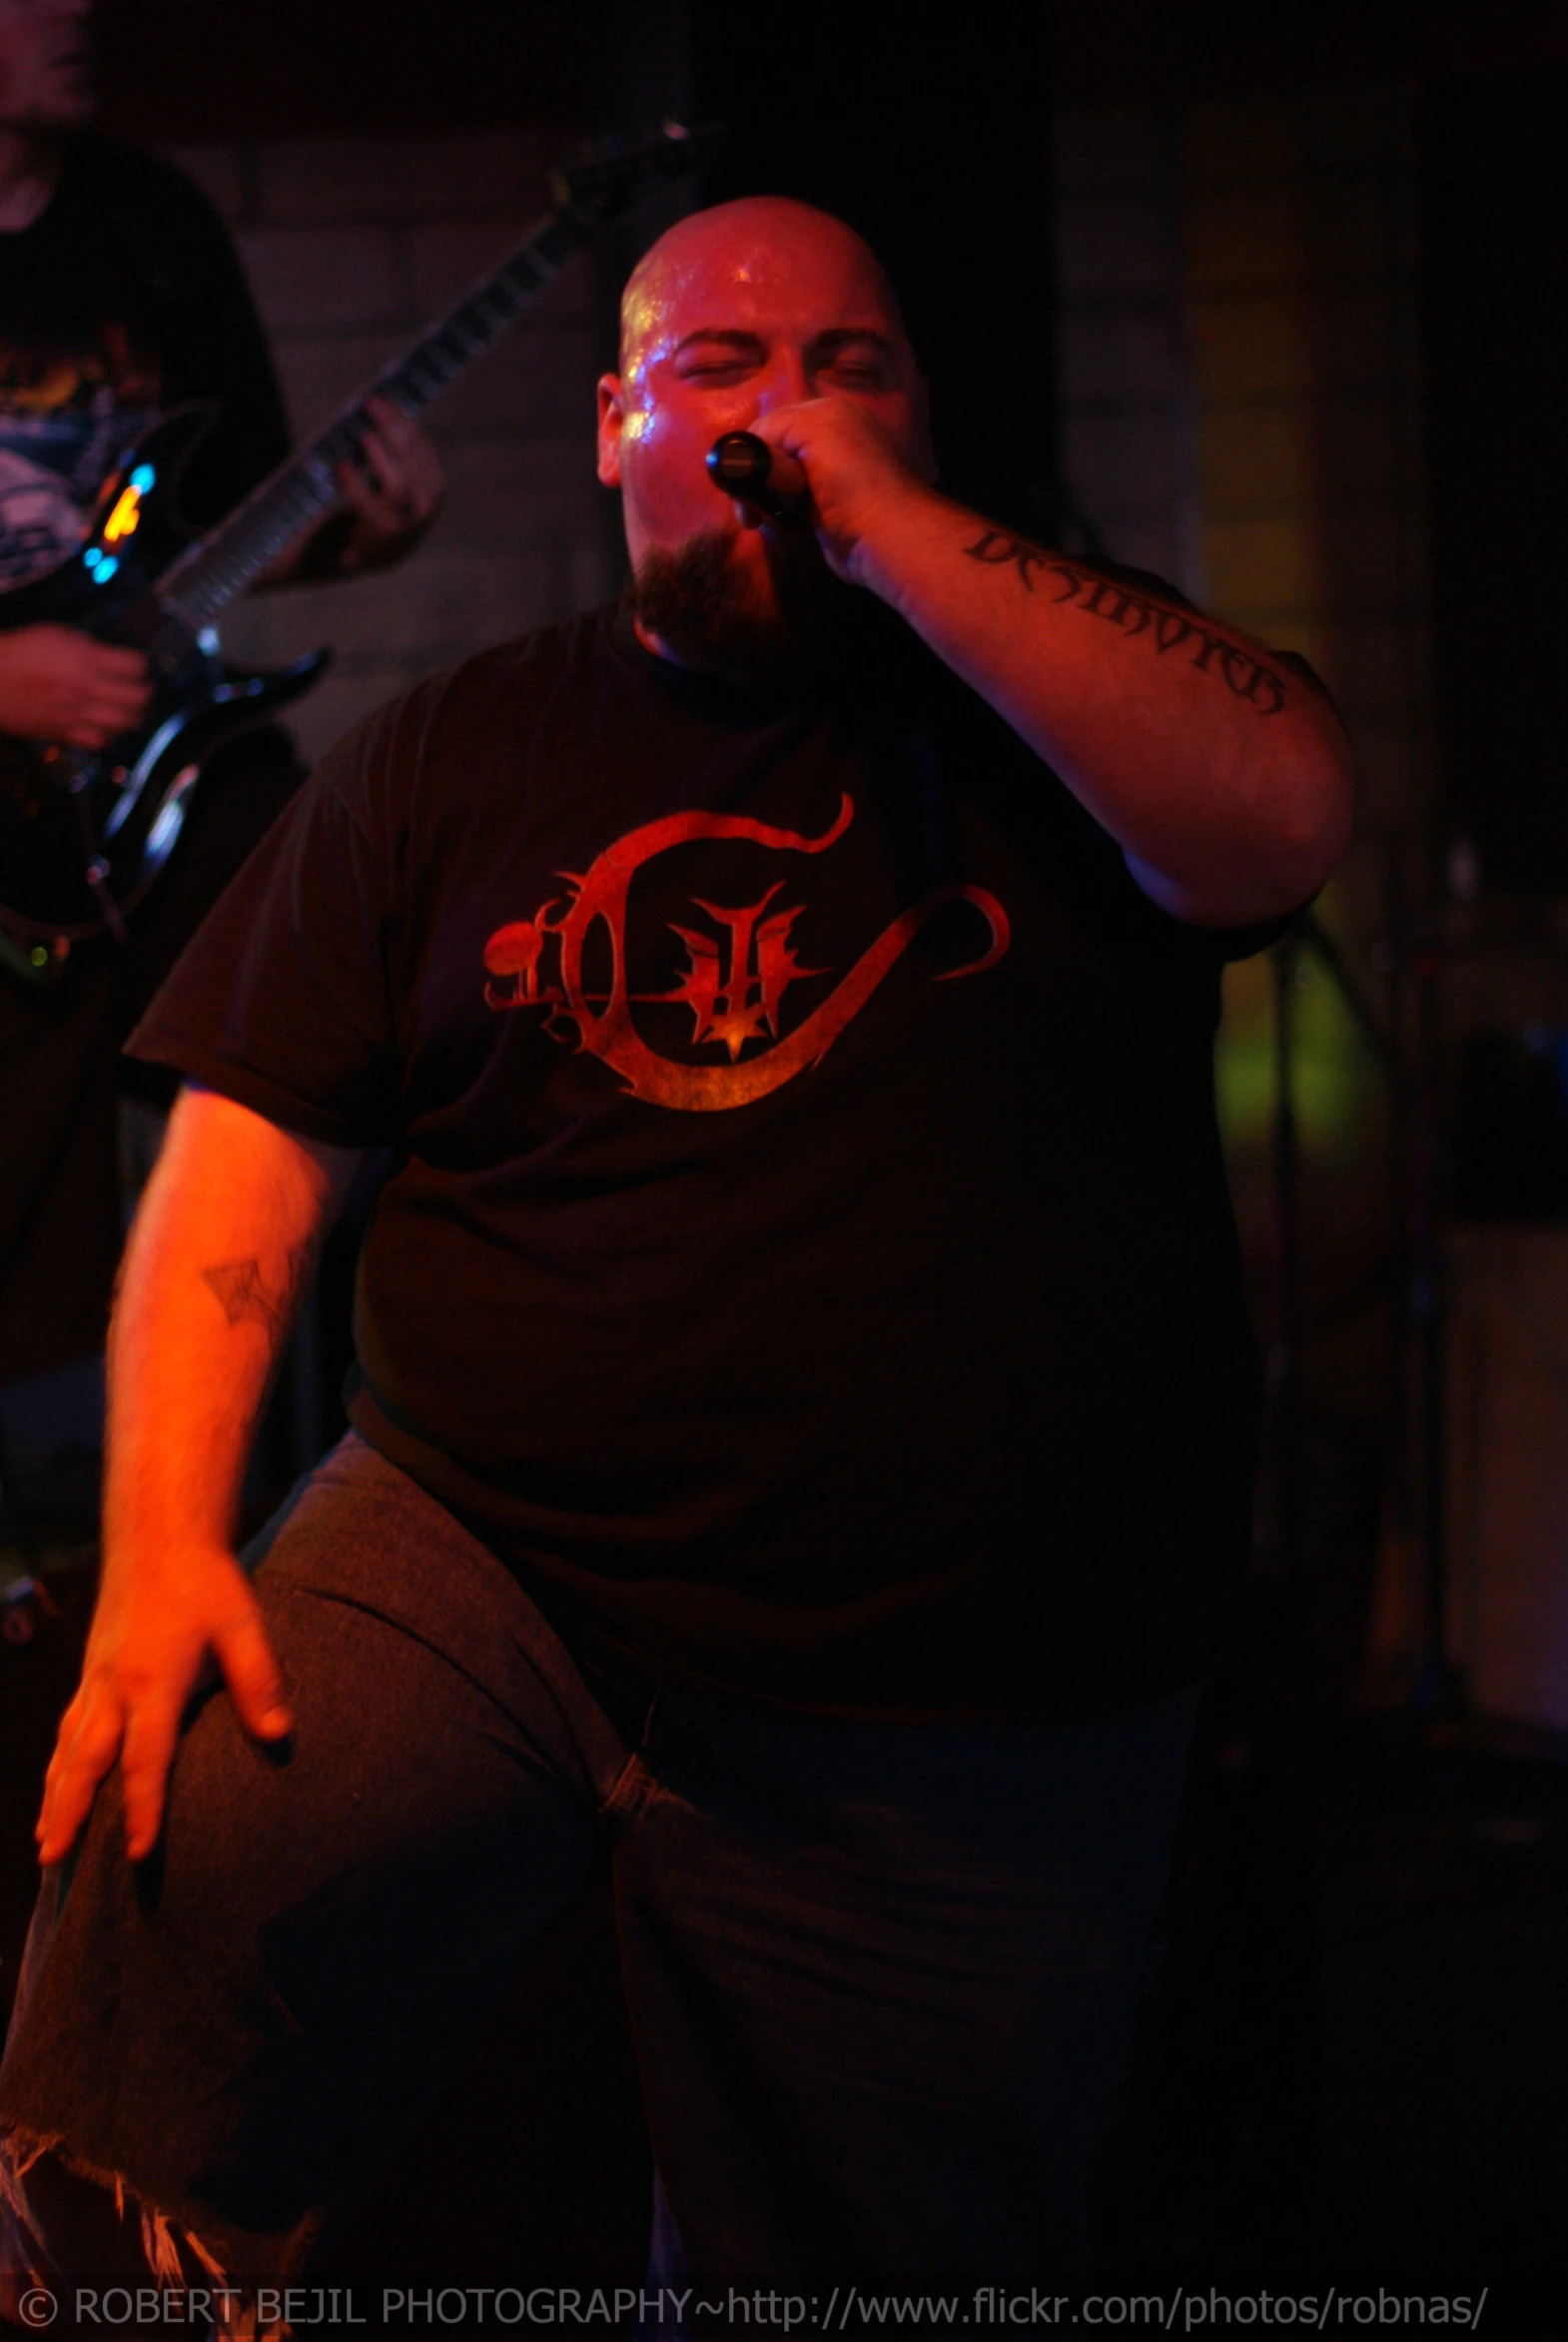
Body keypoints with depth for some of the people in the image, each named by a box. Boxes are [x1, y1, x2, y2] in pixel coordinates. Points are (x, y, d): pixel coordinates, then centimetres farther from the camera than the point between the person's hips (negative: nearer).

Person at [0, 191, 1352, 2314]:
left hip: (969, 1730, 0)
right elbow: (252, 1142, 4)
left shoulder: (1051, 695, 6)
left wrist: (885, 525, -15)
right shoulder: (456, 756, 10)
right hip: (479, 1563, 1)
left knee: (880, 2259, 9)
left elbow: (1284, 819, -16)